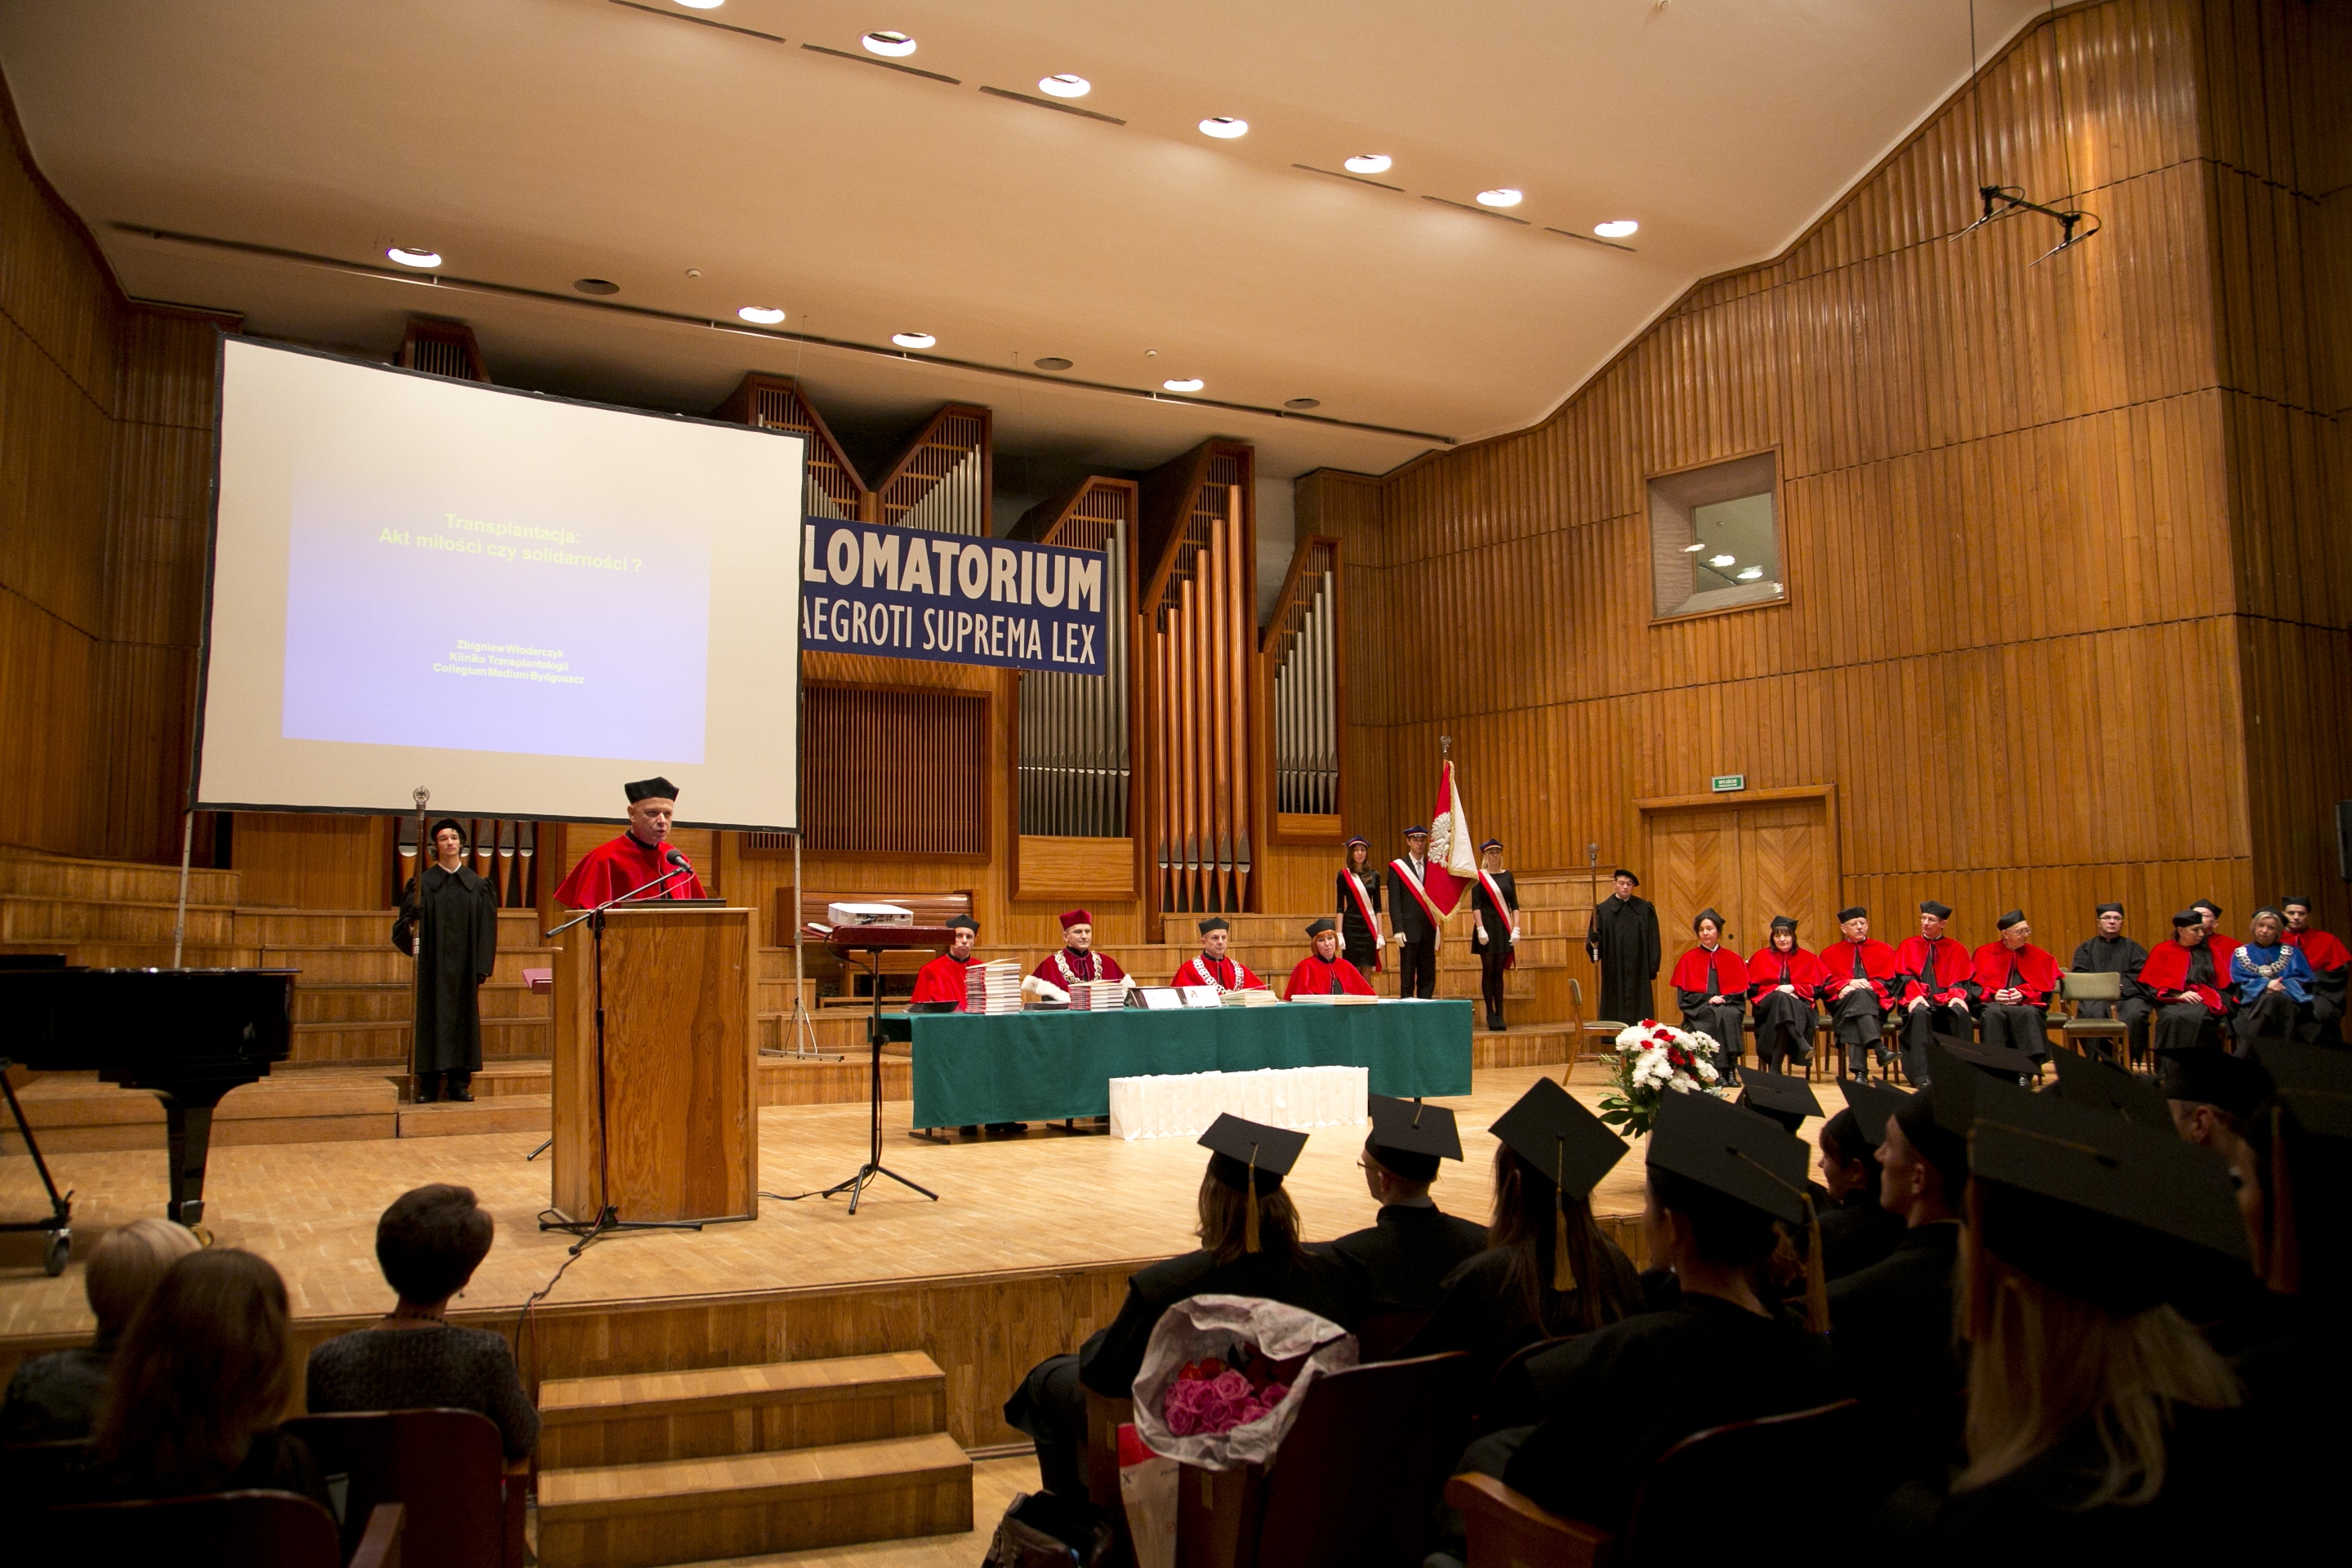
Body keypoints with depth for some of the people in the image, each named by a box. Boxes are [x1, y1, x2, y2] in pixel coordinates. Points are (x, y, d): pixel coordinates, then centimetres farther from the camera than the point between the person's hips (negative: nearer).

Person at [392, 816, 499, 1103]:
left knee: (464, 1018, 3)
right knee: (431, 1020, -1)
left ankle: (459, 1082, 9)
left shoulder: (478, 885, 7)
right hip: (432, 967, -1)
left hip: (465, 967, 1)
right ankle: (429, 1084, 4)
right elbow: (406, 921, 0)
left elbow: (486, 928, 4)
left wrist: (483, 968, -2)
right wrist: (412, 927, -24)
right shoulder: (422, 883, 4)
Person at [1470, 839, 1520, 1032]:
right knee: (1488, 971, -1)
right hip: (1487, 927, -3)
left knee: (1499, 972, 5)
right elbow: (1475, 905, -7)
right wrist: (1480, 929, -16)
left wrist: (1516, 928, -1)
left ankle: (1500, 1015, 6)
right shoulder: (1479, 876, -1)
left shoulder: (1507, 876, 9)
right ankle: (1490, 1014, 5)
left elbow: (1514, 905, 8)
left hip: (1503, 928, 3)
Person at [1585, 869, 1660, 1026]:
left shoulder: (1645, 909, 6)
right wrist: (1593, 941, -25)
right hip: (1614, 974, -1)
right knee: (1614, 1015, 0)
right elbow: (1594, 938, -1)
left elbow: (1653, 941, 5)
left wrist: (1653, 969, 0)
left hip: (1638, 972, 1)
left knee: (1639, 1014, 1)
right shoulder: (1603, 910, 2)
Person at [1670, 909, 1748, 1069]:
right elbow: (1684, 996, 3)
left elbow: (1740, 992, 7)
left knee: (1730, 1015, -34)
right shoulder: (1688, 960, 10)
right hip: (1699, 1011, -1)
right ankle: (1720, 1070, -38)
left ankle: (1730, 1069, -37)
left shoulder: (1733, 959, 13)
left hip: (1728, 1006, 1)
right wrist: (1708, 999, -13)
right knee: (1714, 1016, -34)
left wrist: (1723, 999, -13)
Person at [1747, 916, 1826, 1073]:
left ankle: (1775, 1066, -46)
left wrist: (1793, 988, -10)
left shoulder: (1807, 958, 16)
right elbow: (1752, 988, 8)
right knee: (1782, 998, -39)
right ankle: (1802, 1044, -56)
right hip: (1768, 1003, 0)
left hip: (1799, 1004, 0)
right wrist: (1777, 989, -9)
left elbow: (1816, 988, 8)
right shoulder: (1761, 956, 15)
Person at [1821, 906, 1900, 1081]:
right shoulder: (1830, 953, 20)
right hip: (1843, 1003, 0)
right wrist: (1849, 983, -14)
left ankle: (1859, 1070, -51)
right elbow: (1826, 983, 6)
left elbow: (1888, 981, 6)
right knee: (1857, 995, -38)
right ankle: (1879, 1049, -57)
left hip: (1875, 1002, 0)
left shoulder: (1884, 950, 20)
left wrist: (1867, 986, -14)